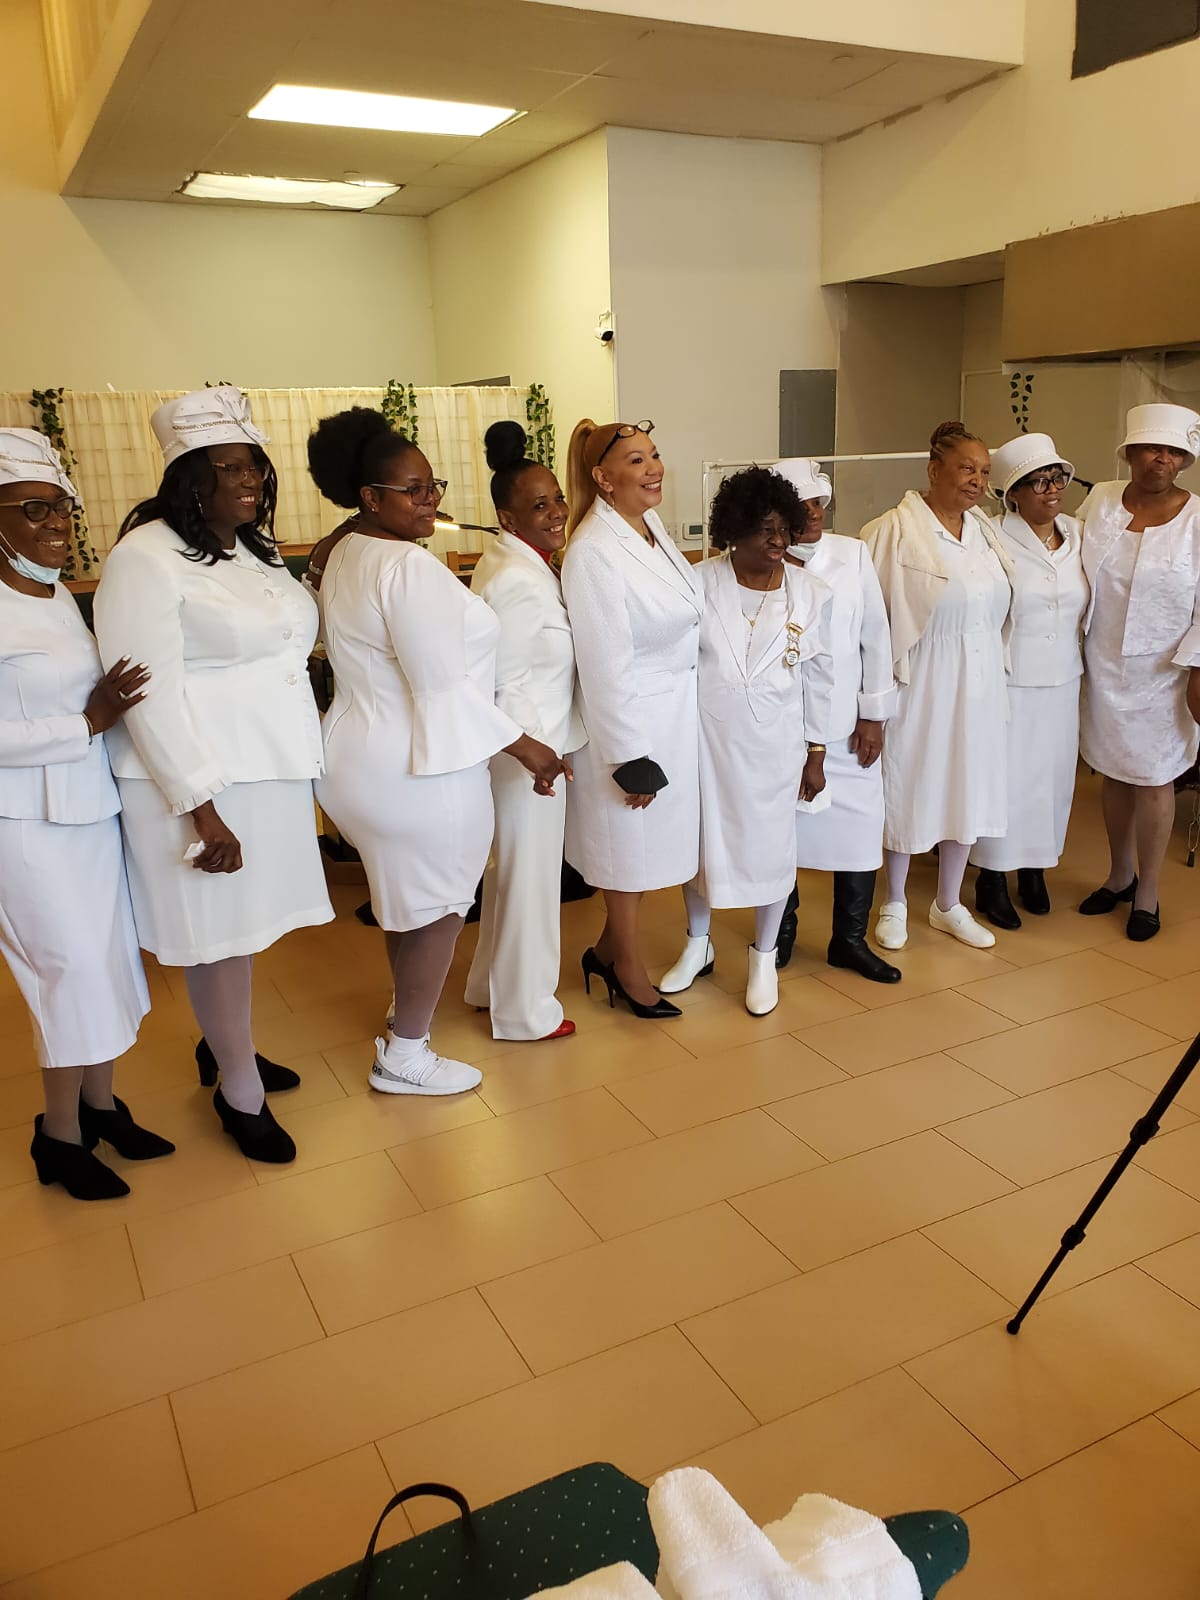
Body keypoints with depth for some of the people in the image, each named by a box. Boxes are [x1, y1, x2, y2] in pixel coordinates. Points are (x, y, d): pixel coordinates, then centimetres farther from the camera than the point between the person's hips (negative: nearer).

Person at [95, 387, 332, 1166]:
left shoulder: (258, 548, 10)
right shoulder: (147, 558, -15)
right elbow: (151, 694, -19)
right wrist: (202, 808, -22)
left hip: (272, 768, 7)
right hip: (199, 778, -7)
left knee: (247, 922, 18)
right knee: (219, 933, 4)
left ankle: (223, 1044, 40)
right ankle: (240, 1091, 22)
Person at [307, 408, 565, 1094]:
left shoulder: (348, 556, 9)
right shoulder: (412, 567, -22)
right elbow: (444, 689, -24)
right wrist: (523, 746, -16)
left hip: (365, 754, 10)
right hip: (421, 770, -10)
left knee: (408, 895, 27)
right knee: (439, 908, 7)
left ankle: (409, 1004, 48)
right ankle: (406, 1056, 21)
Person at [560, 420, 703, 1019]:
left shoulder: (653, 526, 3)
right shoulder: (593, 553, -23)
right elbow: (606, 666, -22)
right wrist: (631, 760, -19)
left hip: (677, 708, 8)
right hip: (631, 717, -8)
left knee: (652, 841, 19)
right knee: (631, 848, 10)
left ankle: (607, 951, 38)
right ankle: (629, 970, 31)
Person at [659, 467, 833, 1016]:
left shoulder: (810, 594, -3)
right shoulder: (699, 583, -8)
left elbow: (818, 677, 2)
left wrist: (816, 754, 3)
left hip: (774, 744, 1)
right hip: (706, 738, 0)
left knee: (771, 846, 9)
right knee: (700, 840, 13)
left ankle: (764, 957, 30)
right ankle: (697, 944, 36)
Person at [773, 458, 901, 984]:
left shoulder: (853, 555, 1)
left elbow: (875, 637, 2)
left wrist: (874, 714, 0)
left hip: (844, 724, 2)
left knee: (860, 830, 4)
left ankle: (850, 940, 20)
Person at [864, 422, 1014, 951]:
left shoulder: (985, 530, 8)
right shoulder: (894, 530, -11)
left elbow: (1000, 607, 15)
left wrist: (996, 670, 12)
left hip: (977, 684, 6)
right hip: (919, 684, -6)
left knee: (966, 789, 13)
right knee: (908, 788, 6)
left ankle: (948, 906, 29)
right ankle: (895, 903, 26)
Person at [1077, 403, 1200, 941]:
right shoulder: (1099, 501, 0)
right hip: (1103, 667, 3)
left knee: (1153, 780, 5)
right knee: (1114, 773, 13)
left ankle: (1147, 893, 21)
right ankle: (1119, 876, 32)